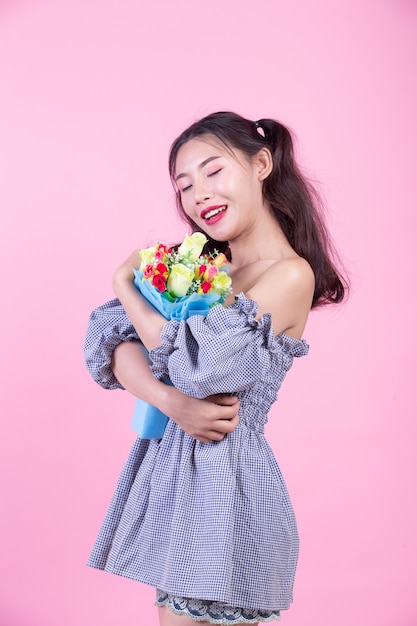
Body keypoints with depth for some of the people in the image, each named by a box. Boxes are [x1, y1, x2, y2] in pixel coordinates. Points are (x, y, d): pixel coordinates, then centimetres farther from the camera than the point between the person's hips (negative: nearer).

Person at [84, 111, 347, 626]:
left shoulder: (290, 274, -12)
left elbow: (197, 360, -20)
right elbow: (113, 341, 0)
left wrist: (125, 285, -4)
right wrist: (172, 401, -19)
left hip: (227, 475, -7)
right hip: (172, 465, 7)